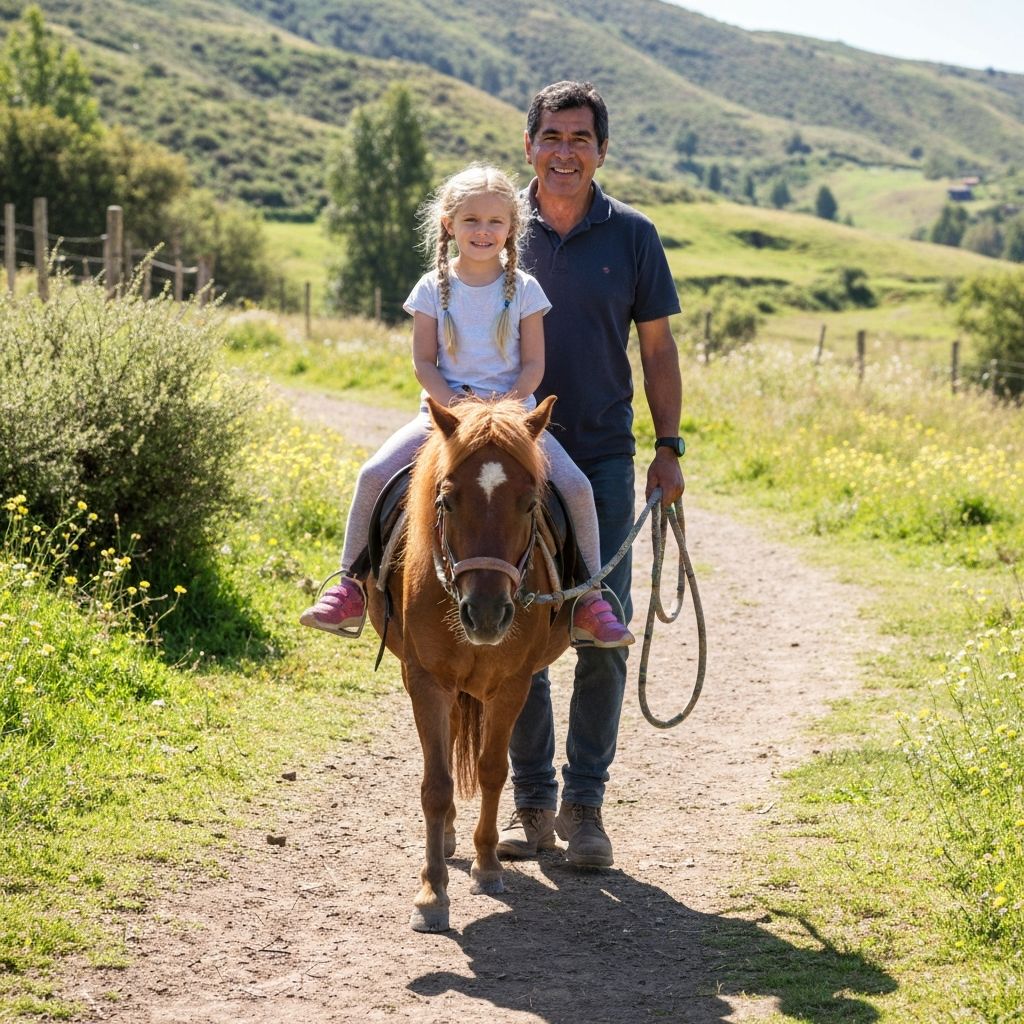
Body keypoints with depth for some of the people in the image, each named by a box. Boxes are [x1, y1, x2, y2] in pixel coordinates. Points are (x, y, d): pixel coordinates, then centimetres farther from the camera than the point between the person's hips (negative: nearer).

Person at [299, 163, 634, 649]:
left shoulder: (523, 289, 1)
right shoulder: (433, 288, 2)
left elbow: (534, 364, -1)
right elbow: (423, 362, 1)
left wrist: (504, 404, -18)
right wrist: (454, 405, -15)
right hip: (445, 409, 1)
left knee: (575, 486, -21)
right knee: (374, 474, -20)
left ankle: (588, 598, -8)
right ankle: (352, 587, -8)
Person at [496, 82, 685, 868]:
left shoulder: (632, 236, 3)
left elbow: (658, 346, 7)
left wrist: (670, 447, 0)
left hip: (603, 458, 0)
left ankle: (585, 804, 9)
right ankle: (532, 803, 14)